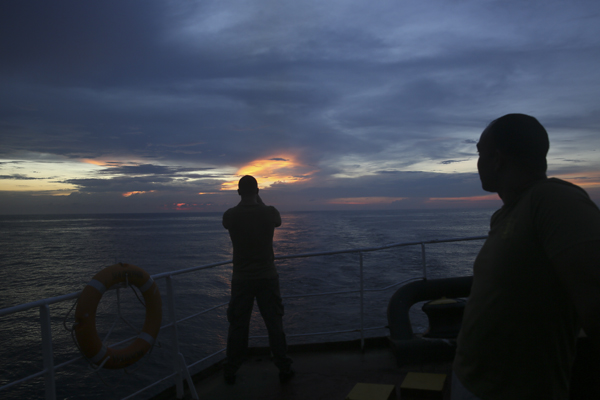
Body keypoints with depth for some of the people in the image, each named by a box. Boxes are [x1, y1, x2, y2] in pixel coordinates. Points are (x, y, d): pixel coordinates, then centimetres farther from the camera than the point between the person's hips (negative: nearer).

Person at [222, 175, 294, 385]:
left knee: (237, 326, 11)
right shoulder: (269, 212, -9)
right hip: (267, 278, 0)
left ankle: (230, 372, 21)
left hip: (241, 279, 0)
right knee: (274, 324, 10)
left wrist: (243, 201, 13)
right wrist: (259, 201, 17)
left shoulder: (231, 215, -8)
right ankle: (284, 369, 18)